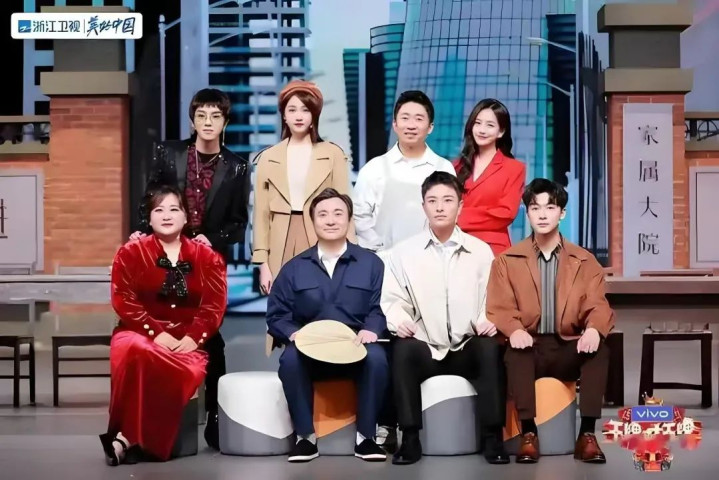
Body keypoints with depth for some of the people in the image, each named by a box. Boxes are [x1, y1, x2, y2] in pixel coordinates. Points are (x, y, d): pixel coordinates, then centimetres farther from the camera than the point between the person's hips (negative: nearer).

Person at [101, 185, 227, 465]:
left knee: (191, 372, -35)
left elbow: (215, 305, 2)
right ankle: (132, 437, -27)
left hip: (187, 341, 2)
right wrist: (156, 333, -15)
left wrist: (193, 338, -14)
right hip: (140, 334, -1)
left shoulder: (206, 256, 12)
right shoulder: (131, 253, 8)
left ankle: (129, 438, -26)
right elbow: (124, 301, -3)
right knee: (136, 352, -40)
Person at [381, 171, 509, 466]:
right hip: (425, 350, 0)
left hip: (468, 350, 0)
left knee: (490, 349, -32)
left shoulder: (481, 251, 8)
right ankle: (410, 439, -24)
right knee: (403, 350, -32)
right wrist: (399, 320, -18)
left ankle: (493, 437, -23)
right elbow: (393, 299, 3)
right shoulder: (403, 253, 7)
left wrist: (488, 320, -17)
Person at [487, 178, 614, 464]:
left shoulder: (585, 261, 11)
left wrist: (594, 329, -26)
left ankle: (587, 434, -26)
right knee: (515, 353, -35)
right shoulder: (507, 261, 7)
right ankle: (528, 434, -32)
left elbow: (598, 306, -1)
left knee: (599, 351, -30)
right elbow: (498, 309, -3)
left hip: (569, 348, 1)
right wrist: (514, 330, -28)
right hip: (529, 347, -1)